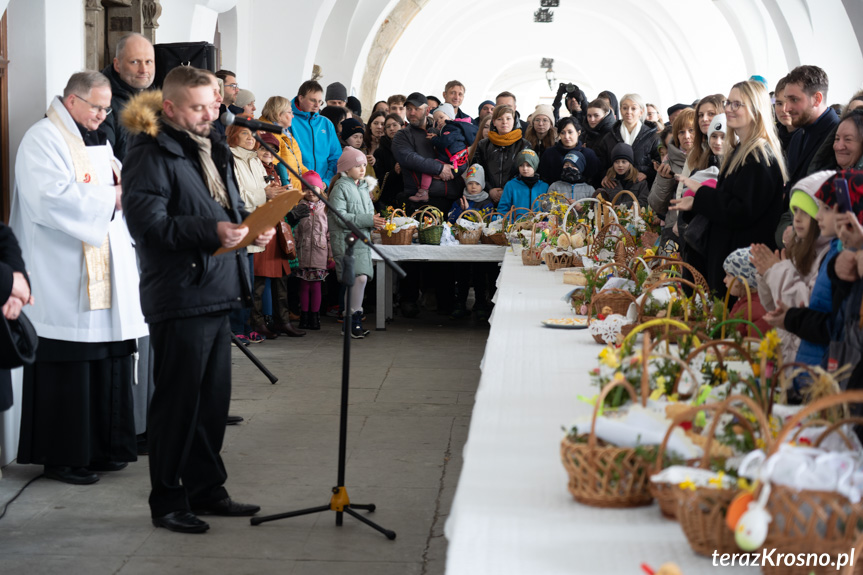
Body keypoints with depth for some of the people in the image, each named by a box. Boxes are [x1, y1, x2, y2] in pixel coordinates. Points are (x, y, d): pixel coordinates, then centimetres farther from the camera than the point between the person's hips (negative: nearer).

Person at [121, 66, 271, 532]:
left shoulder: (211, 149, 17)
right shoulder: (151, 154, -11)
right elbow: (147, 223, -21)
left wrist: (252, 227, 5)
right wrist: (211, 231, -27)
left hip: (216, 294, 9)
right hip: (179, 298, -9)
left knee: (214, 398, 15)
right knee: (178, 401, -1)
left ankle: (206, 489, 27)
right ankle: (167, 501, 11)